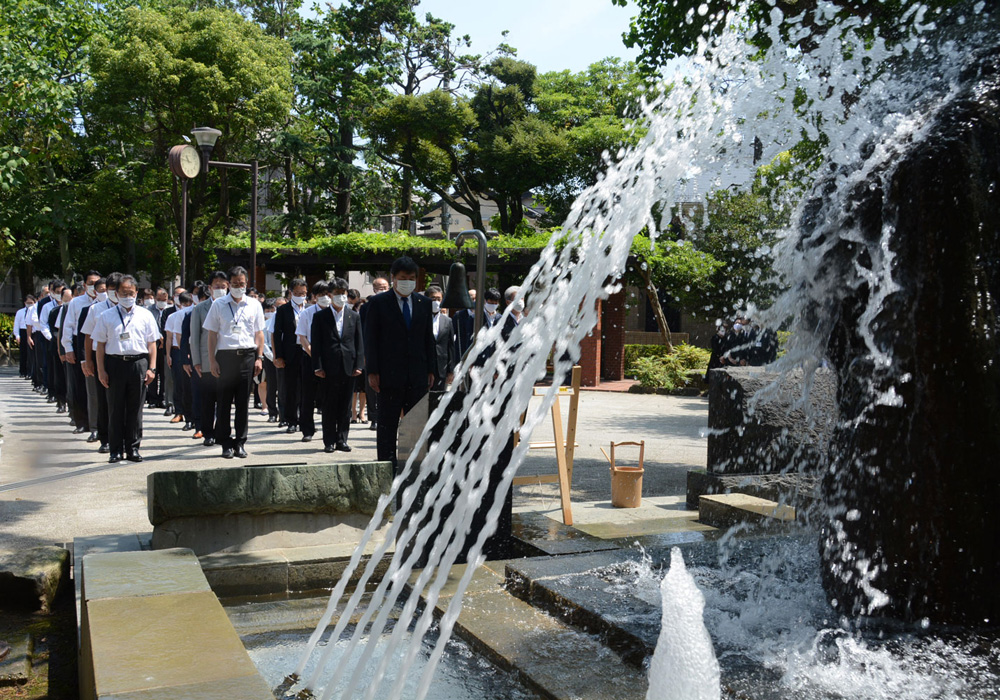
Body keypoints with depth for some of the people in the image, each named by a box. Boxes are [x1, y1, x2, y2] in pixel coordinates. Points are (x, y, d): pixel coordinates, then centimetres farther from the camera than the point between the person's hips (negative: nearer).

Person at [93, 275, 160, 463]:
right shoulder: (107, 316, 8)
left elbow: (152, 343, 9)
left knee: (135, 409, 4)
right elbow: (100, 345, 7)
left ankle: (133, 448, 12)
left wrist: (151, 368, 1)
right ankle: (116, 450, 9)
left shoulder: (145, 315, 10)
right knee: (116, 409, 3)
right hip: (115, 364, 0)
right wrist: (101, 370, -1)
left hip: (139, 363, 1)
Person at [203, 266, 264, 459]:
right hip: (225, 356, -1)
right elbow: (212, 334, 5)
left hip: (247, 356, 1)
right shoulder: (219, 305, 7)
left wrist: (259, 358, 4)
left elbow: (259, 333, 13)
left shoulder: (254, 305, 11)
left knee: (243, 402, 4)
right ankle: (226, 443, 7)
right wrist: (212, 360, -2)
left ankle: (240, 443, 11)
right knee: (224, 401, 1)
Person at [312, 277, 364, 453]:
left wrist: (358, 365, 0)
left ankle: (342, 440, 13)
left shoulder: (354, 316, 11)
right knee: (329, 407, 2)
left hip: (349, 368, 2)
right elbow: (316, 343, 1)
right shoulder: (320, 316, 5)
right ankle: (329, 441, 8)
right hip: (329, 368, -2)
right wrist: (318, 366, -7)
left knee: (346, 407, 5)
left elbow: (359, 343, 9)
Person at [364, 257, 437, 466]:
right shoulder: (378, 302, 0)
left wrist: (431, 370, 7)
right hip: (389, 375, -3)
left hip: (418, 376, 4)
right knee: (387, 423, 2)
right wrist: (372, 371, -8)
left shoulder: (424, 303, 11)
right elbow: (370, 339, -2)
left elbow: (429, 338, 13)